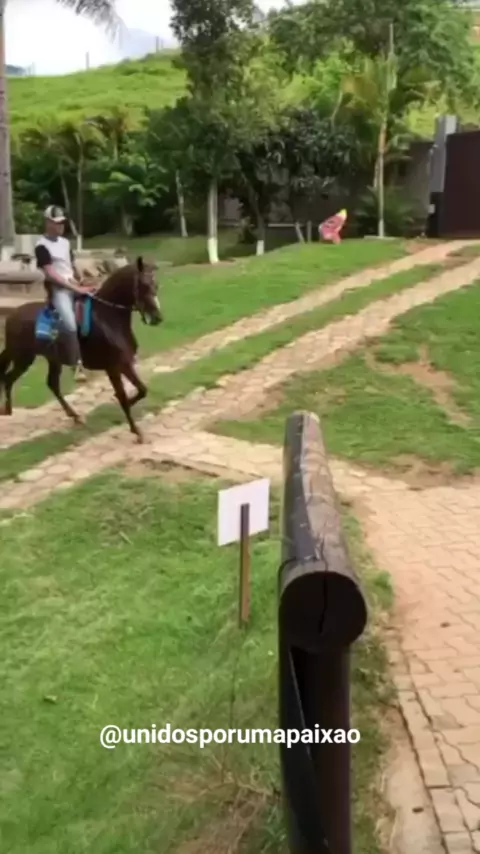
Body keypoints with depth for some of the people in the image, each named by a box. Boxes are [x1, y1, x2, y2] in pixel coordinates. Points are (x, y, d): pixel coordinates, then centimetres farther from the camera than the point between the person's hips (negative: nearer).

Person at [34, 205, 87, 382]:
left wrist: (81, 281, 5)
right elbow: (51, 274, -16)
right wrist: (75, 288, -20)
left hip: (75, 286, 8)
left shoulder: (65, 242, 14)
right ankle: (77, 365, -23)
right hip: (58, 289, -8)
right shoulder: (42, 246, -10)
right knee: (70, 324, -27)